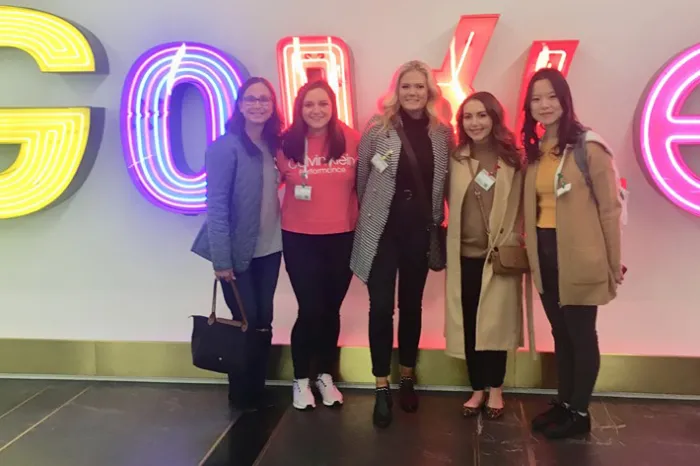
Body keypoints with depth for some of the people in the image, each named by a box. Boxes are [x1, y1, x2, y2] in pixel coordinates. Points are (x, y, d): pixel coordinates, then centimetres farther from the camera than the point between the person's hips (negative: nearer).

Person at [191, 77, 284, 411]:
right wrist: (221, 259, -20)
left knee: (263, 321, 12)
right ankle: (240, 395, 24)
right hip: (237, 253, -6)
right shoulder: (226, 147, -15)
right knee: (245, 322, 4)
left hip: (270, 249, 6)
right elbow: (216, 205, -18)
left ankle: (258, 390, 27)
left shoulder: (274, 144, 6)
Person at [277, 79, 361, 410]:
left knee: (331, 309, 13)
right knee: (310, 310, 1)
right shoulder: (287, 142, -5)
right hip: (298, 237, -1)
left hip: (342, 237, 1)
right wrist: (295, 186, -7)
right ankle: (301, 380, 23)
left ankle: (325, 376, 32)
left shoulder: (351, 139, -5)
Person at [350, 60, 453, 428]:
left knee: (412, 305, 13)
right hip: (382, 228, -2)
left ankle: (407, 378, 30)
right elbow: (360, 175, -1)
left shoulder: (442, 133, 1)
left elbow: (444, 181, 7)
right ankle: (382, 388, 11)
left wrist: (438, 220, 5)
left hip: (420, 229, 2)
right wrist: (366, 213, 3)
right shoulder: (378, 128, -6)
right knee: (381, 307, -1)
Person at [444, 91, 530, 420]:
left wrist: (511, 243, -5)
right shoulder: (455, 159, 4)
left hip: (500, 254, -2)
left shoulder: (512, 159, 0)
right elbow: (449, 202, 4)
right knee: (468, 324, 6)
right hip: (464, 254, 2)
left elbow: (520, 207, 1)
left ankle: (495, 389, 21)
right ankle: (477, 389, 22)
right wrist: (445, 246, -3)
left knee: (495, 322, 3)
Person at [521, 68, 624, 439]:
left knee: (581, 333, 5)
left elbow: (610, 207, -10)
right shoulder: (534, 150, 9)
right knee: (560, 332, 16)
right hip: (545, 252, 6)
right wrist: (529, 250, 5)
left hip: (579, 255, -6)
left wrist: (614, 262, -9)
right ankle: (564, 402, 30)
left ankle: (579, 413, 19)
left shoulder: (588, 146, -11)